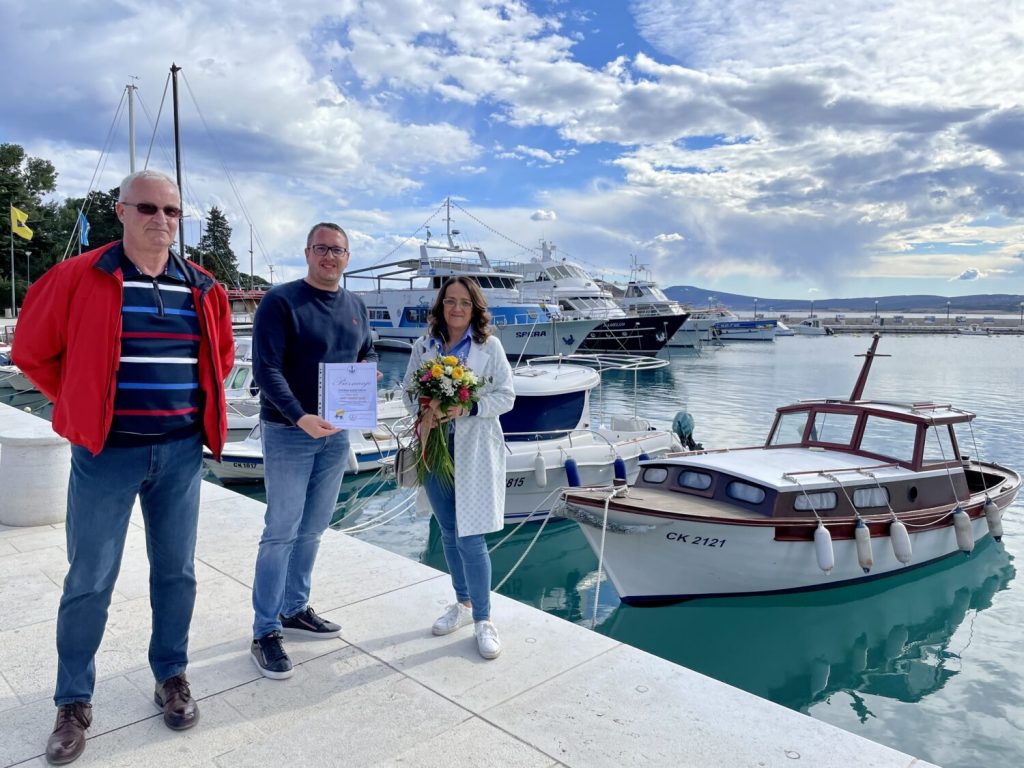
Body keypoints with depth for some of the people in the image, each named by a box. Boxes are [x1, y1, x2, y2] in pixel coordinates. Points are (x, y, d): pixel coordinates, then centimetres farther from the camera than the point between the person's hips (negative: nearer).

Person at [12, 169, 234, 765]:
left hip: (181, 452, 3)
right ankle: (74, 703, 25)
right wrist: (83, 406, 1)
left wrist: (201, 406, 9)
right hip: (106, 452, -3)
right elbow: (33, 351, 2)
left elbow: (222, 355, 19)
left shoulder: (203, 289, 4)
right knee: (90, 581, 7)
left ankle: (172, 677, 31)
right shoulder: (78, 278, -6)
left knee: (176, 571, 13)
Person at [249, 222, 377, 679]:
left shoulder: (355, 306, 9)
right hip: (288, 433, -6)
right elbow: (266, 369, -18)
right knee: (281, 531, -2)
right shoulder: (281, 301, -11)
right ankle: (266, 631, 10)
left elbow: (369, 352, 20)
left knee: (313, 527, 15)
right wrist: (300, 417, -29)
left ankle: (295, 609, 31)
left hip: (335, 432, 6)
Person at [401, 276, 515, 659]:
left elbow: (506, 395, -5)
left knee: (470, 537, -6)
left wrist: (466, 407, -20)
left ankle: (483, 619, 11)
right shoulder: (424, 346, 4)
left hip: (473, 452, -4)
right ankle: (463, 603, 34)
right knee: (449, 533, 15)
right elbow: (408, 389, 9)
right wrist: (424, 410, -12)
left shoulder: (489, 346, -5)